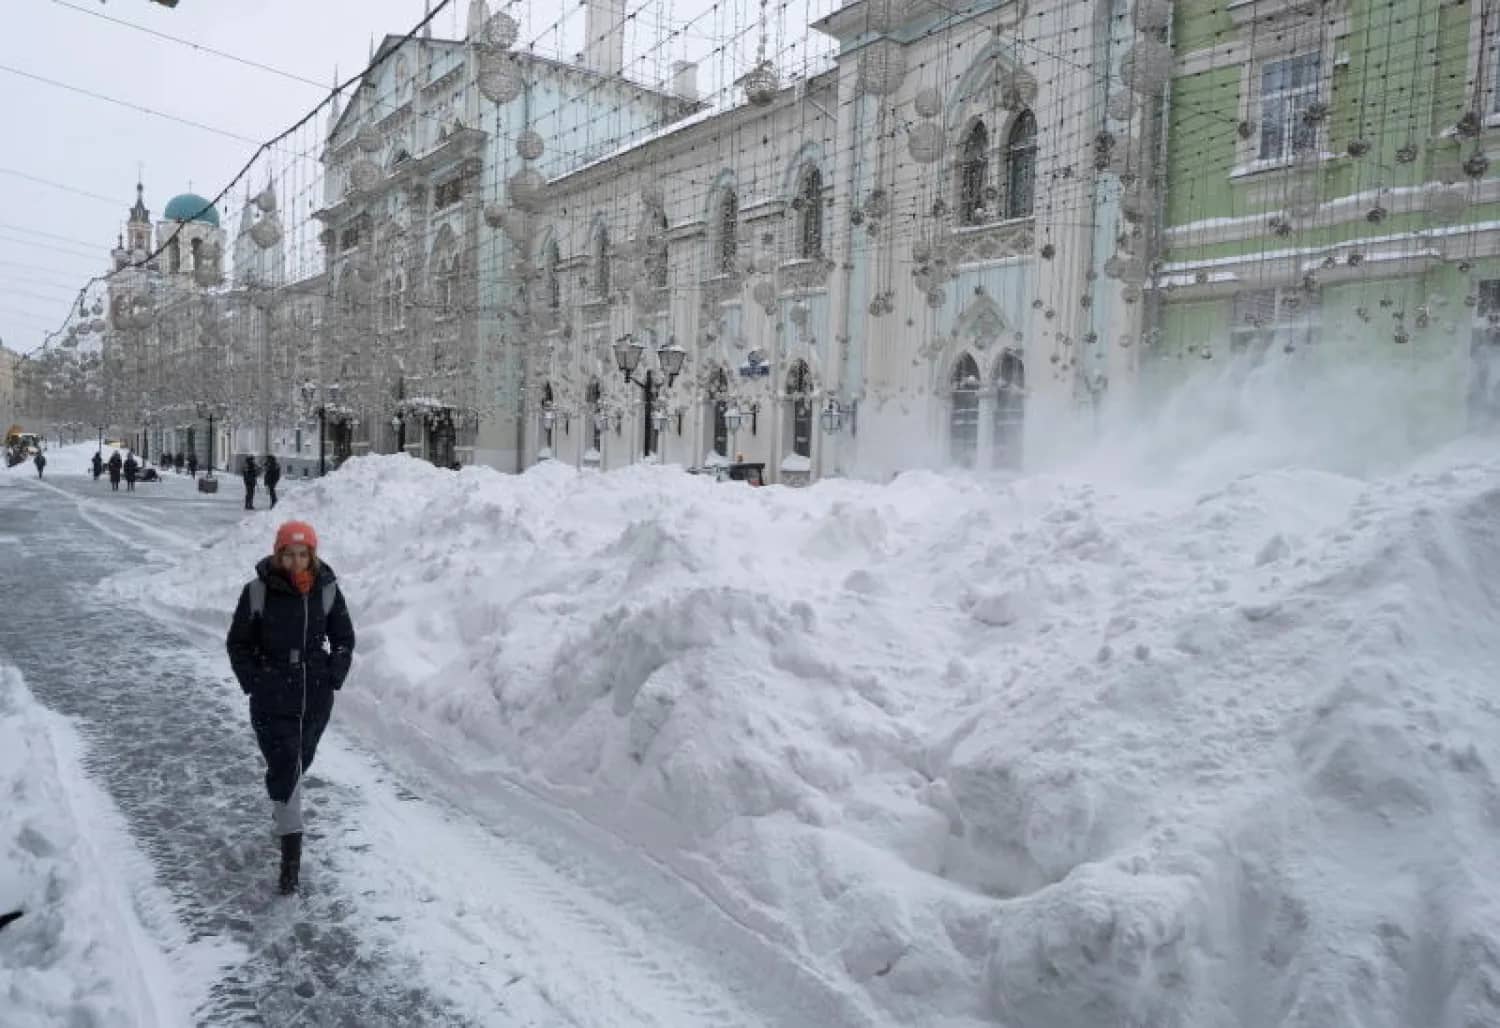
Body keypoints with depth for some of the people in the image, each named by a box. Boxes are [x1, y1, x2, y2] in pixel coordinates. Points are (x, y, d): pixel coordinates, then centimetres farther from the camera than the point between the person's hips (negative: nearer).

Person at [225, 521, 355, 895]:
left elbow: (344, 639, 8)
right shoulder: (257, 591, -9)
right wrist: (253, 682, -6)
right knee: (284, 768, -7)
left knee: (299, 763, 20)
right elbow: (238, 643, 1)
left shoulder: (327, 590, -3)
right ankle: (291, 856, -2)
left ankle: (283, 809, 51)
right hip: (272, 700, -3)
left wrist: (334, 678, -1)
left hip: (316, 699, 3)